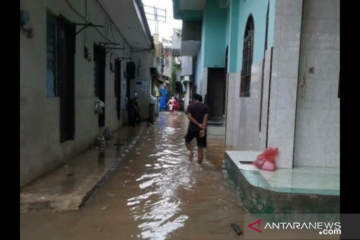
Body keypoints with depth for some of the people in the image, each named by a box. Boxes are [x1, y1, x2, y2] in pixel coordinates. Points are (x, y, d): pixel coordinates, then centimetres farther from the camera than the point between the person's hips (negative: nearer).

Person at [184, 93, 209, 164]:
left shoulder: (190, 106, 3)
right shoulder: (206, 107, 2)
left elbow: (189, 117, -11)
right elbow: (205, 118, -11)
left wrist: (198, 124, -13)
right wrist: (203, 129, -18)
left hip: (192, 129, 0)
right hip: (201, 129, 0)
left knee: (187, 141, 28)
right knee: (200, 148, 7)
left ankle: (191, 150, 0)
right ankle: (199, 165, 8)